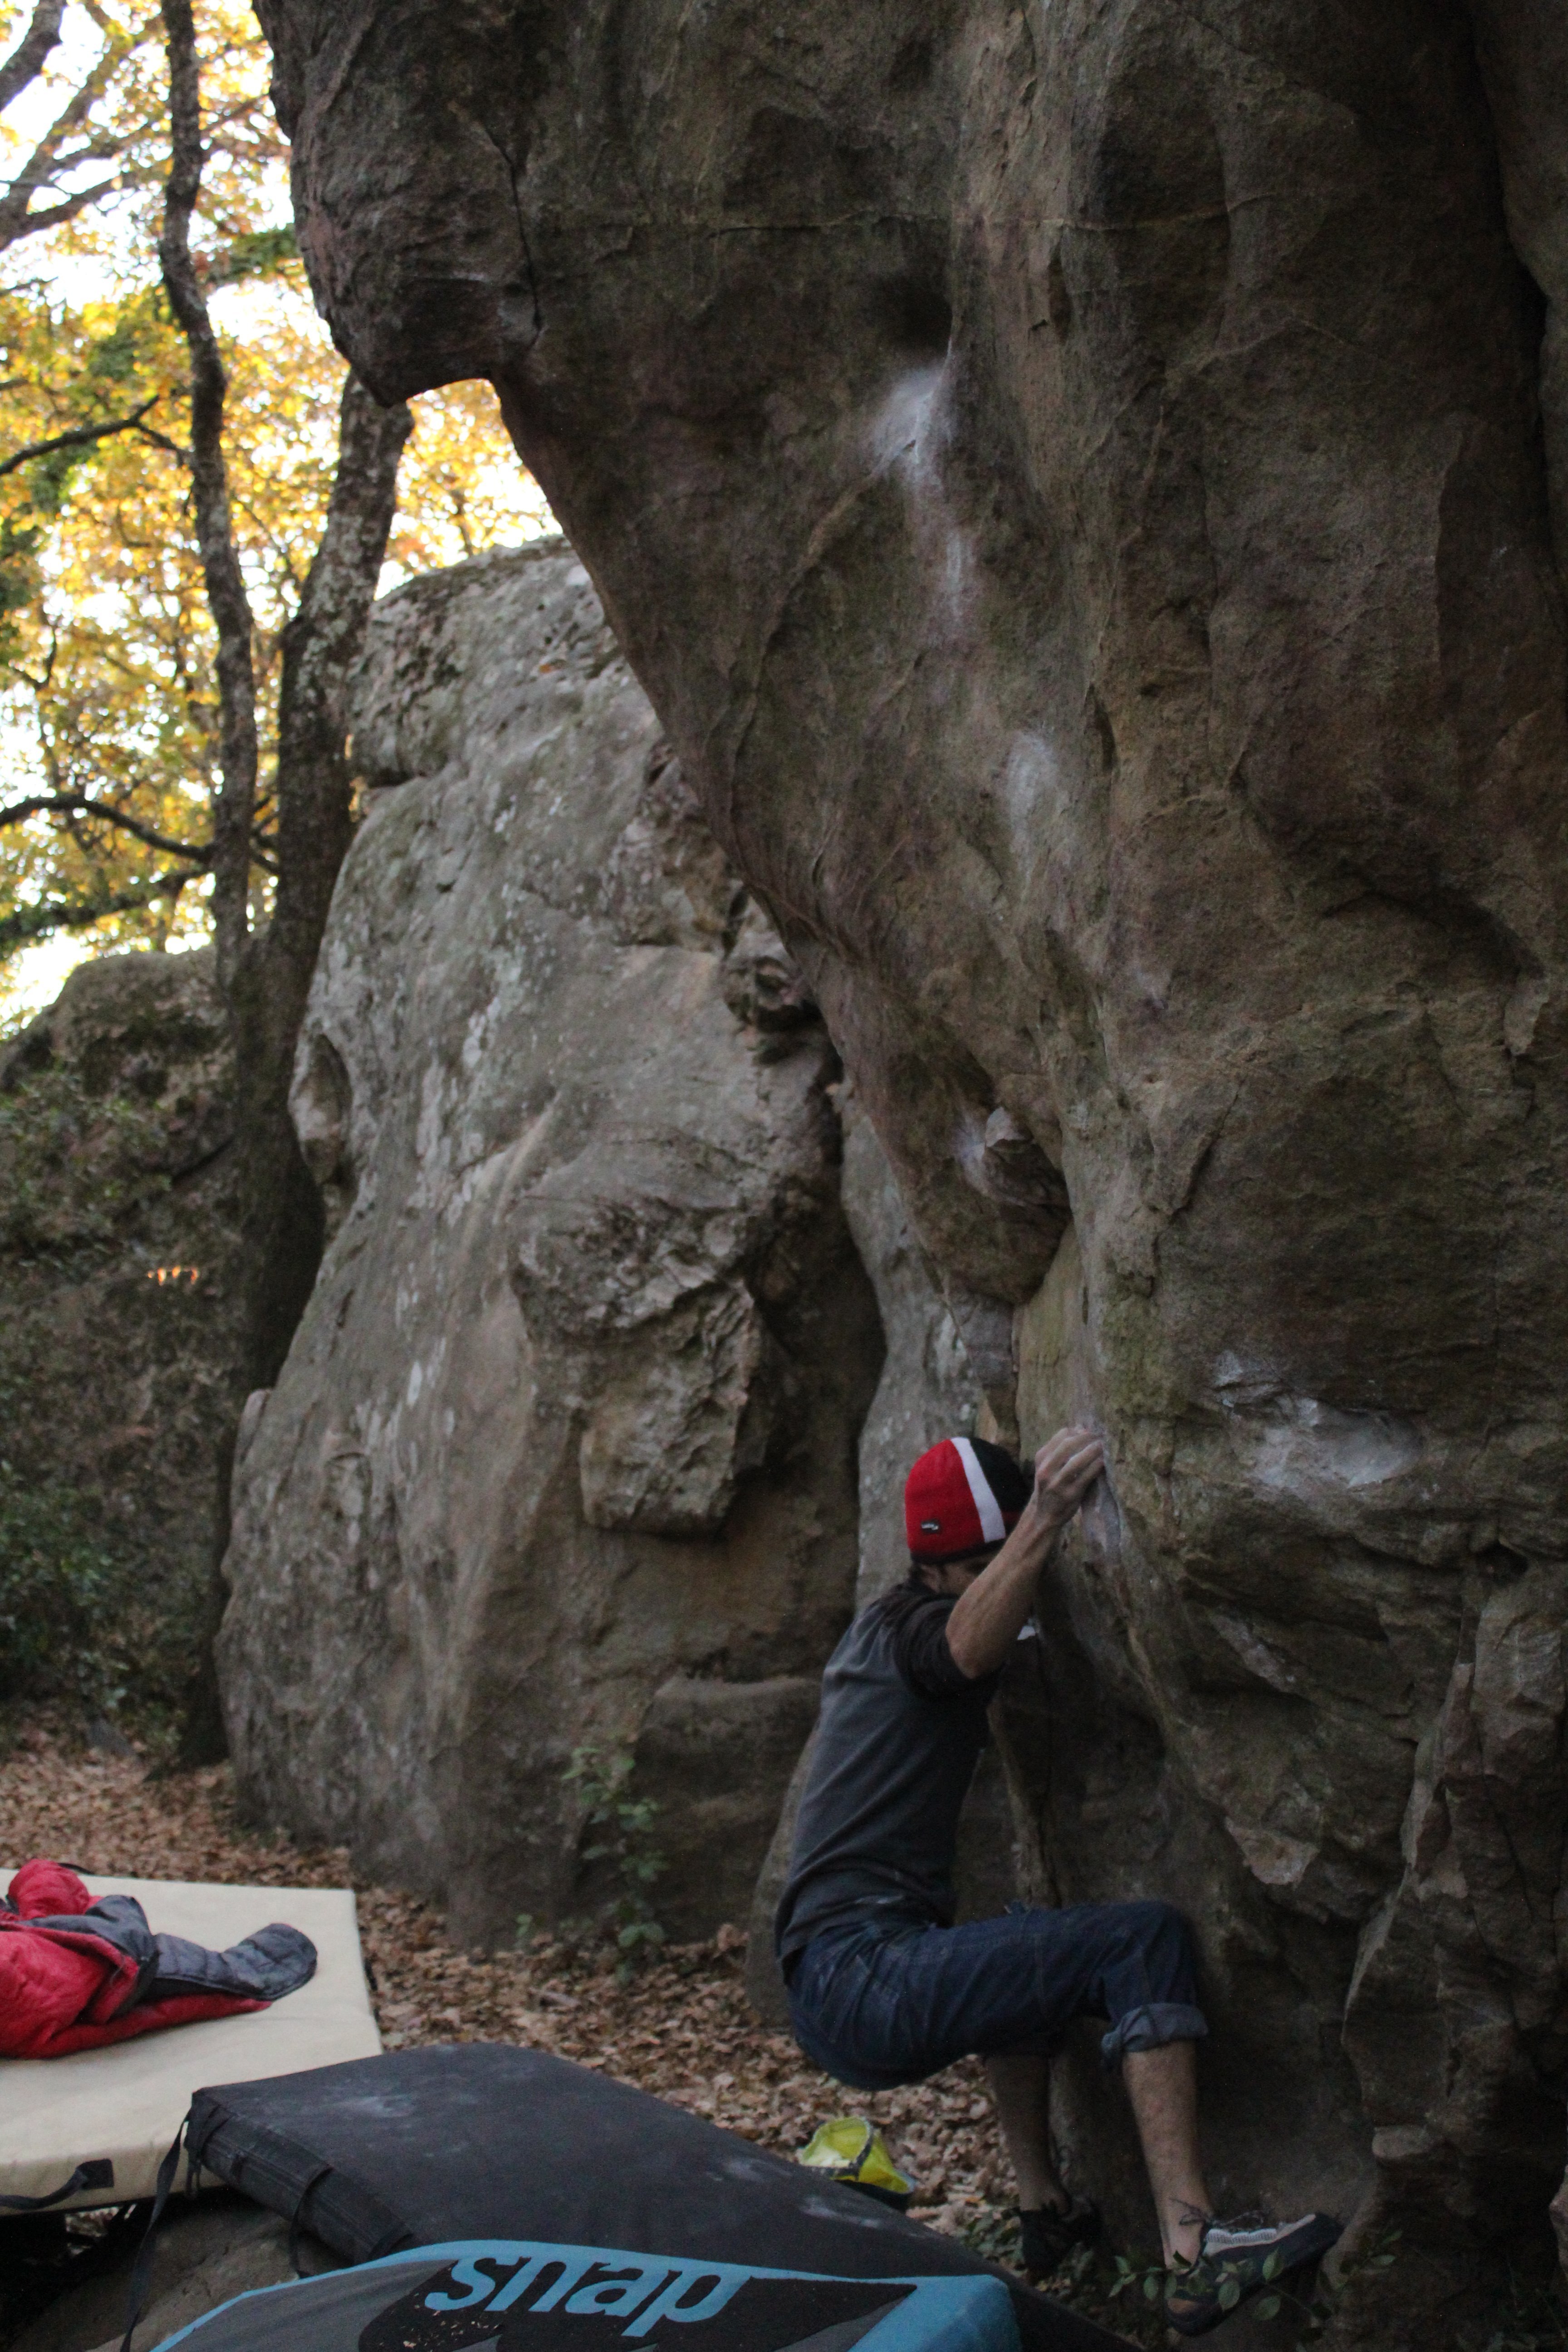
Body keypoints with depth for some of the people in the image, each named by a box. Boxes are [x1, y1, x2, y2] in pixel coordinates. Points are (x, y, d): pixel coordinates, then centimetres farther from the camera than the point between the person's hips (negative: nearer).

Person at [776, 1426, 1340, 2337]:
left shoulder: (880, 1628, 20)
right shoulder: (913, 1626, -7)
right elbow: (973, 1645, -34)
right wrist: (1043, 1526, -51)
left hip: (830, 1982, 10)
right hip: (861, 1980, -10)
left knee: (1016, 1952, 35)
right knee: (1145, 1940, -16)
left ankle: (1045, 2210, 32)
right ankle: (1193, 2255, -24)